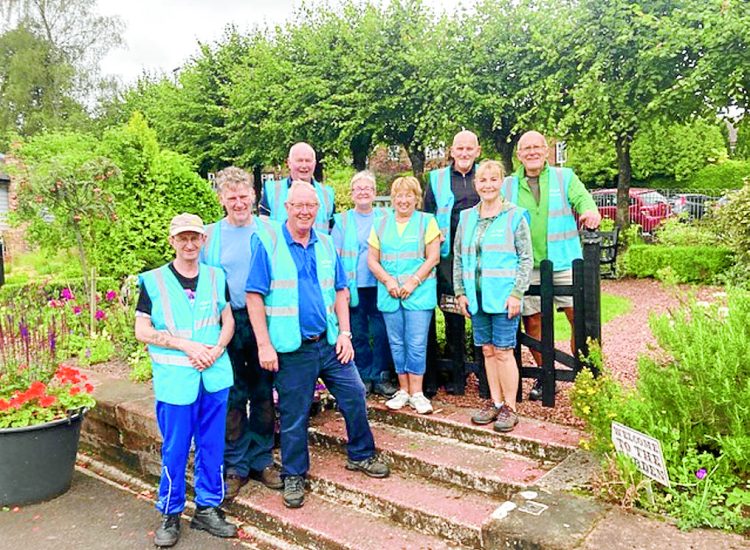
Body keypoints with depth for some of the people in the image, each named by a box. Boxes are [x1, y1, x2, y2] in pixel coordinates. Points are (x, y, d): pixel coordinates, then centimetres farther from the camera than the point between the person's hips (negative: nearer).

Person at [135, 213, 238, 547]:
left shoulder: (216, 277, 7)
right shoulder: (154, 281, -2)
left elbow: (228, 321, 10)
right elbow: (142, 331, -4)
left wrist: (216, 350, -8)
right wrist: (185, 344, -14)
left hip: (214, 375, 3)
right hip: (174, 379, -3)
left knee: (212, 445, 11)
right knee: (175, 449, 6)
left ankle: (207, 508, 26)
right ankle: (170, 514, 25)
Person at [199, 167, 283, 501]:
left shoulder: (269, 231, 4)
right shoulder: (209, 235, 3)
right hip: (226, 324, -1)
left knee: (264, 394, 9)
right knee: (232, 398, 5)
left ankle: (262, 460, 25)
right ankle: (235, 466, 20)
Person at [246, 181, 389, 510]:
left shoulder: (326, 244, 8)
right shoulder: (268, 244, -7)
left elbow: (340, 291, 12)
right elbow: (254, 297, -9)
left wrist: (344, 333, 2)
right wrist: (264, 345, -13)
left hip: (329, 343, 5)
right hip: (292, 348, -4)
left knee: (355, 396, 9)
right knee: (294, 415, 7)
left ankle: (360, 455, 31)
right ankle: (293, 475, 26)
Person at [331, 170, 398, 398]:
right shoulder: (342, 221, 5)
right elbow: (335, 256, 3)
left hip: (379, 285, 1)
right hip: (354, 286, 0)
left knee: (381, 333, 3)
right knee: (358, 334, 7)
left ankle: (381, 377, 15)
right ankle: (364, 377, 20)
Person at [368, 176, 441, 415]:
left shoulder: (427, 221, 4)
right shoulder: (381, 224, 12)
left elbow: (433, 257, -3)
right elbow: (372, 260, 8)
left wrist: (413, 281, -12)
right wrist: (388, 280, -7)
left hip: (419, 293, -3)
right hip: (389, 294, 3)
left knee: (417, 344, -4)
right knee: (397, 343, 7)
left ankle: (416, 393, 6)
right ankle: (403, 390, 17)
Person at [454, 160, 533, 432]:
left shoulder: (515, 216, -3)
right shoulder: (467, 217, 10)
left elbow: (526, 258, -4)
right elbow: (458, 258, 14)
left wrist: (517, 293, -11)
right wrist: (461, 292, 7)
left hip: (503, 296, -4)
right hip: (476, 296, 5)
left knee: (503, 351, -2)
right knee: (488, 350, 11)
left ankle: (509, 407, 11)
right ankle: (495, 403, 22)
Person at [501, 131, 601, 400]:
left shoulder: (565, 177, 8)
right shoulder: (508, 185, 12)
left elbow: (582, 198, -8)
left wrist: (590, 211, -32)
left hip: (564, 263, -1)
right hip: (526, 266, 2)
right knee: (532, 322, 6)